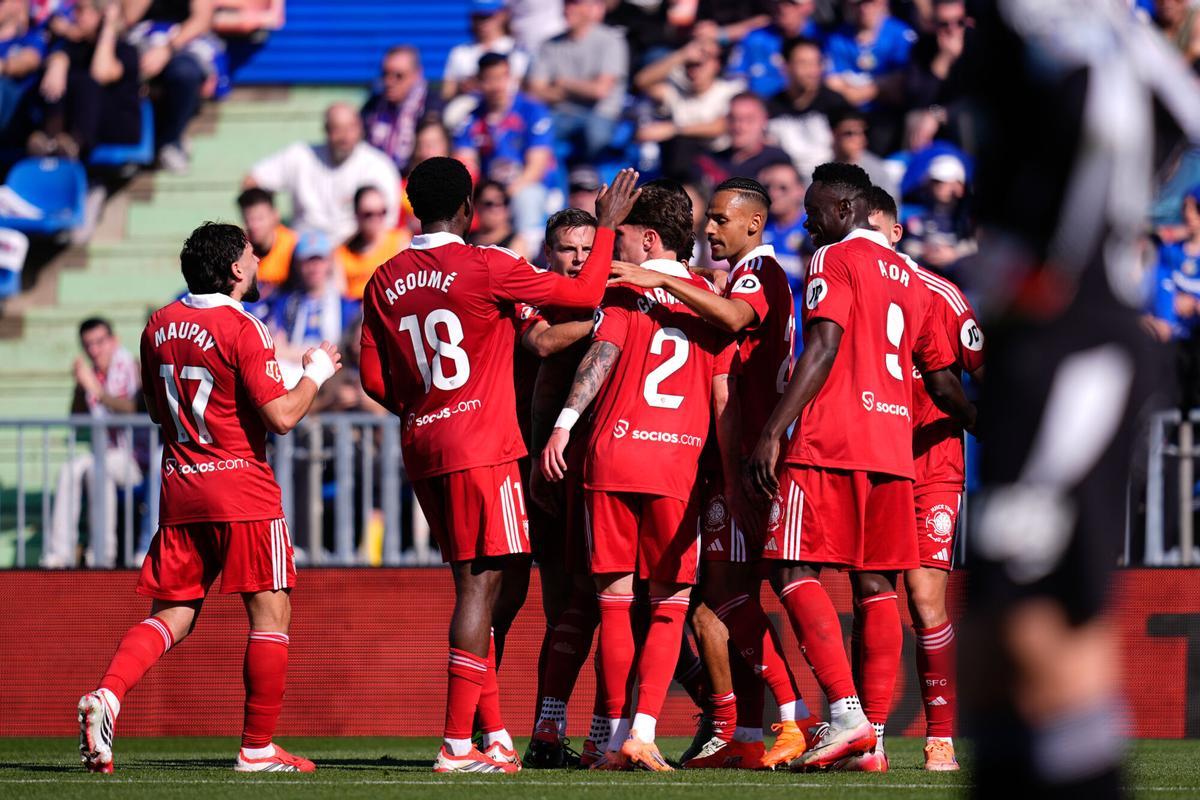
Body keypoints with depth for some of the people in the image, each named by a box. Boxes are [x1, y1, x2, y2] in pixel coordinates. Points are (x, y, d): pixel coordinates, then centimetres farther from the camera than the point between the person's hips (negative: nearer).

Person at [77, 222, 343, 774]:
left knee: (171, 617, 10)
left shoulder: (159, 327, 8)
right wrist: (316, 372, 1)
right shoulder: (241, 330, -12)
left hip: (179, 491, 6)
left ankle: (107, 696, -14)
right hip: (244, 495, -6)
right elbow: (281, 416, -15)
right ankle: (258, 747, 2)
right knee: (271, 613, 3)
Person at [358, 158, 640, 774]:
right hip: (481, 446, -7)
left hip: (422, 447, 7)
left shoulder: (385, 283, 9)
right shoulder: (485, 268, -9)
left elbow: (375, 380, 11)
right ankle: (457, 743, -13)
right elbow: (583, 294, -4)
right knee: (480, 584, -7)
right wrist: (607, 226, 9)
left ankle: (495, 738, 14)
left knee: (473, 585, 13)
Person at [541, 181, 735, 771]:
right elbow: (722, 395, 9)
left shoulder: (623, 290, 4)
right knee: (669, 609, 6)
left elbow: (603, 354, -11)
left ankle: (617, 736, 5)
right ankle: (642, 733, -8)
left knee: (614, 602, 6)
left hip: (613, 456, -1)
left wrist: (564, 424, -15)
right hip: (679, 462, 1)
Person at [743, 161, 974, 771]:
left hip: (829, 445, -8)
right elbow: (943, 382, 26)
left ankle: (846, 714, -22)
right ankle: (873, 738, 1)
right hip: (893, 447, 8)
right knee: (876, 586, 6)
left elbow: (822, 351, -15)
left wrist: (771, 435, -19)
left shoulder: (835, 259, -1)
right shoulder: (907, 279, 22)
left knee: (793, 572, -8)